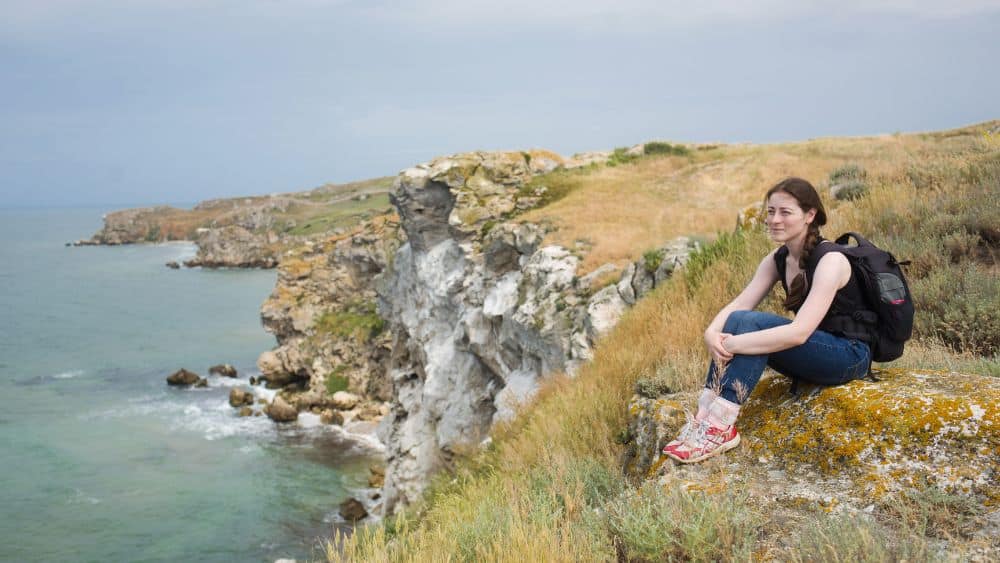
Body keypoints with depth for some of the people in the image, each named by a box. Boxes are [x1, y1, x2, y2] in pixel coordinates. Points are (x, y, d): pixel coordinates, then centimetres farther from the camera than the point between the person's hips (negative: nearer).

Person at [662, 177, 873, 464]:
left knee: (748, 322, -28)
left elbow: (799, 332, -31)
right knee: (738, 322, -17)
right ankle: (704, 417, -24)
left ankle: (721, 427, -32)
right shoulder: (777, 259, 3)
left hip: (850, 356, -7)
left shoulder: (830, 260, -20)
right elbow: (738, 305, -8)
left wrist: (733, 344, -34)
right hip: (813, 351, 7)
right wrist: (712, 332, -29)